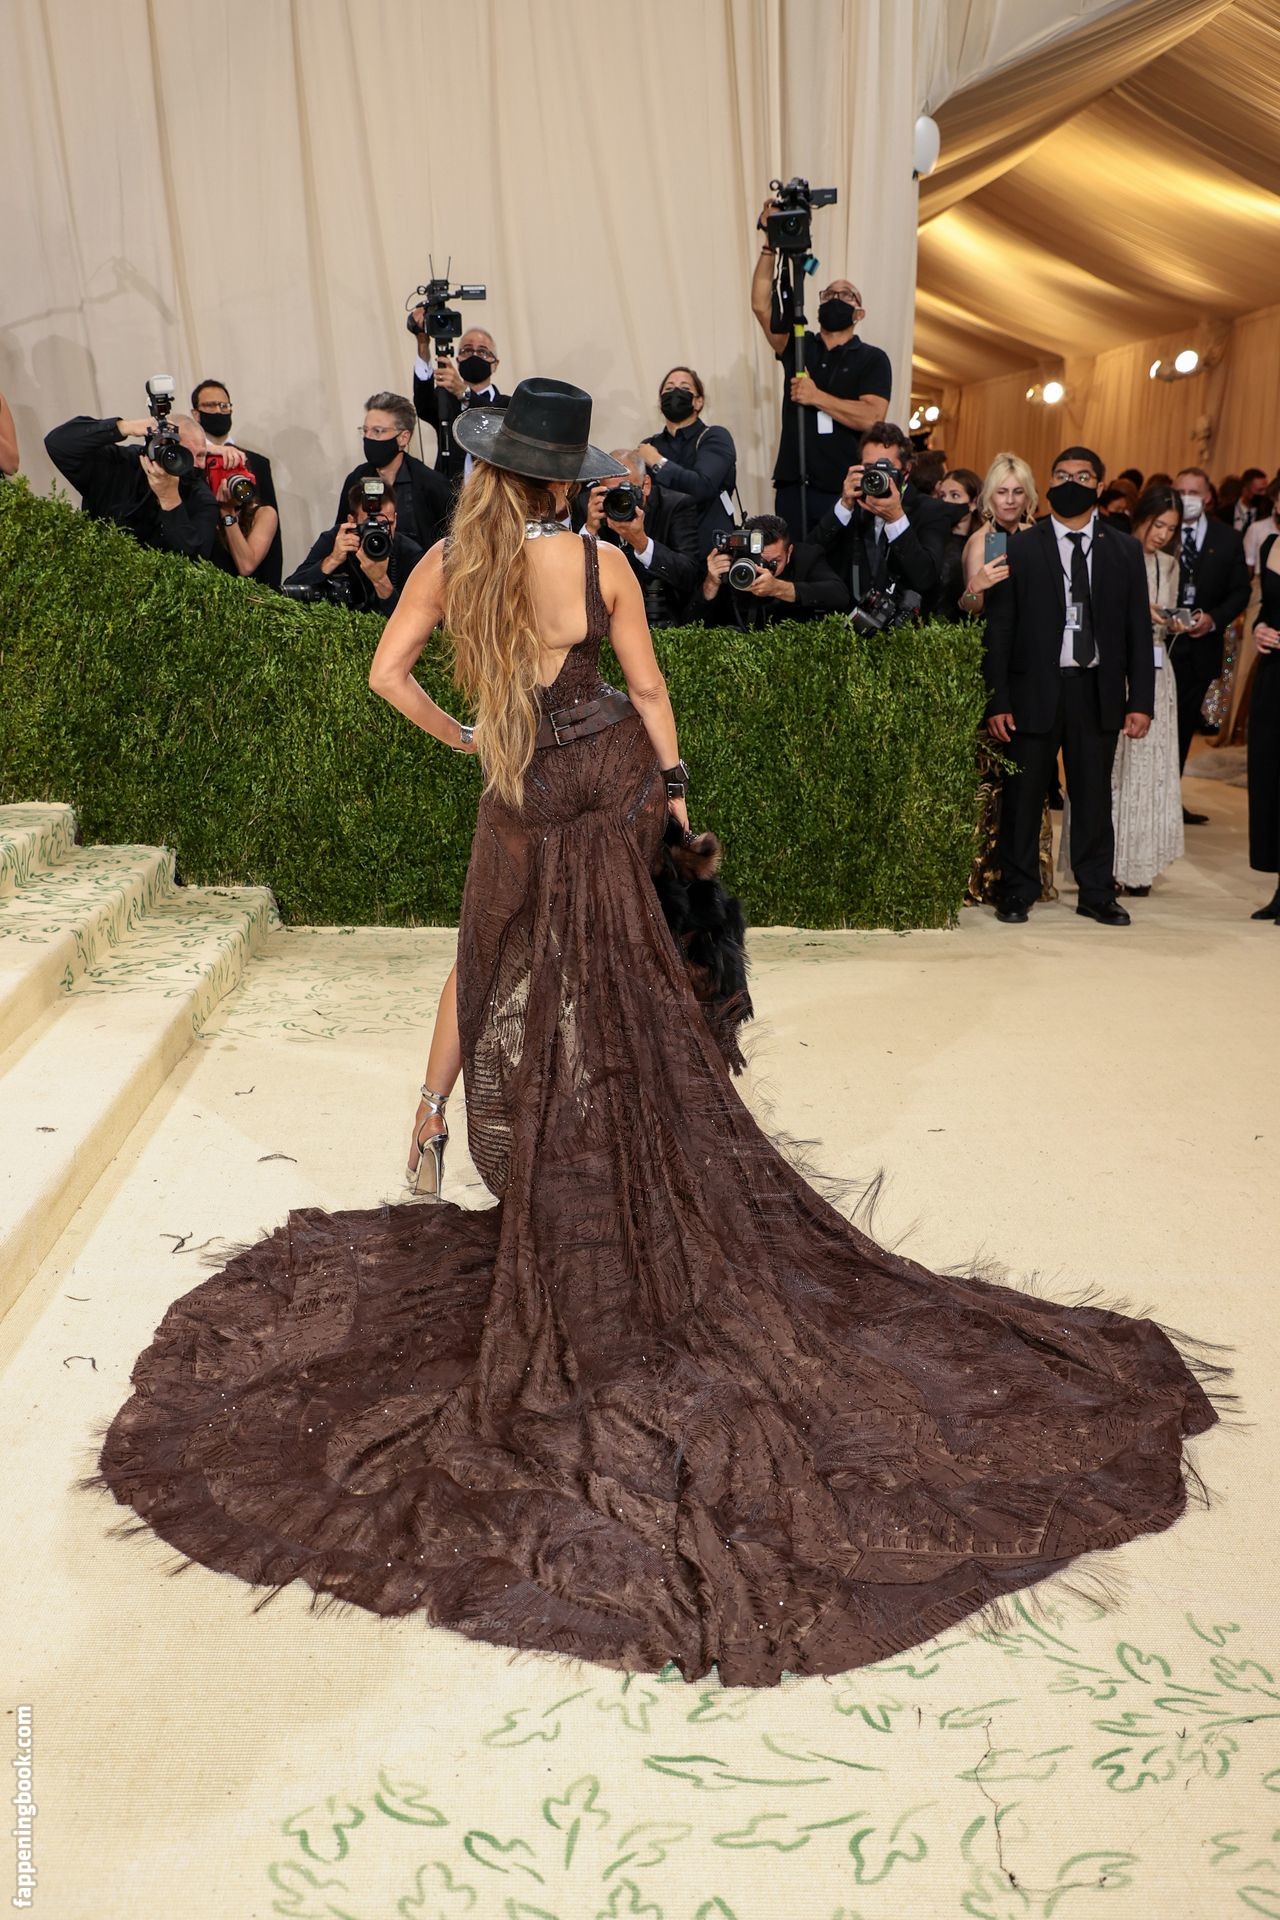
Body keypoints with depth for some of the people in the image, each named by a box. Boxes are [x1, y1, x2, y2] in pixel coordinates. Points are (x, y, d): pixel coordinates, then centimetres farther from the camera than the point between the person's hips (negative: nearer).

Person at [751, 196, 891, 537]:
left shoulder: (873, 359, 6)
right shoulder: (798, 348, 15)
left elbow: (870, 417, -11)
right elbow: (761, 304, 2)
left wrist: (816, 397, -10)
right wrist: (771, 244, -5)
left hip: (845, 492, -2)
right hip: (793, 487, 3)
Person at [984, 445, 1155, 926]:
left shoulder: (1125, 551, 8)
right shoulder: (1019, 549, 2)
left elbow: (1138, 629, 8)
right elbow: (999, 629, 0)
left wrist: (1140, 700, 1)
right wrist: (997, 701, -7)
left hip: (1097, 691, 2)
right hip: (1035, 689, -1)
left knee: (1094, 795, 7)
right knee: (1023, 793, 4)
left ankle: (1097, 893, 17)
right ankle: (1017, 891, 16)